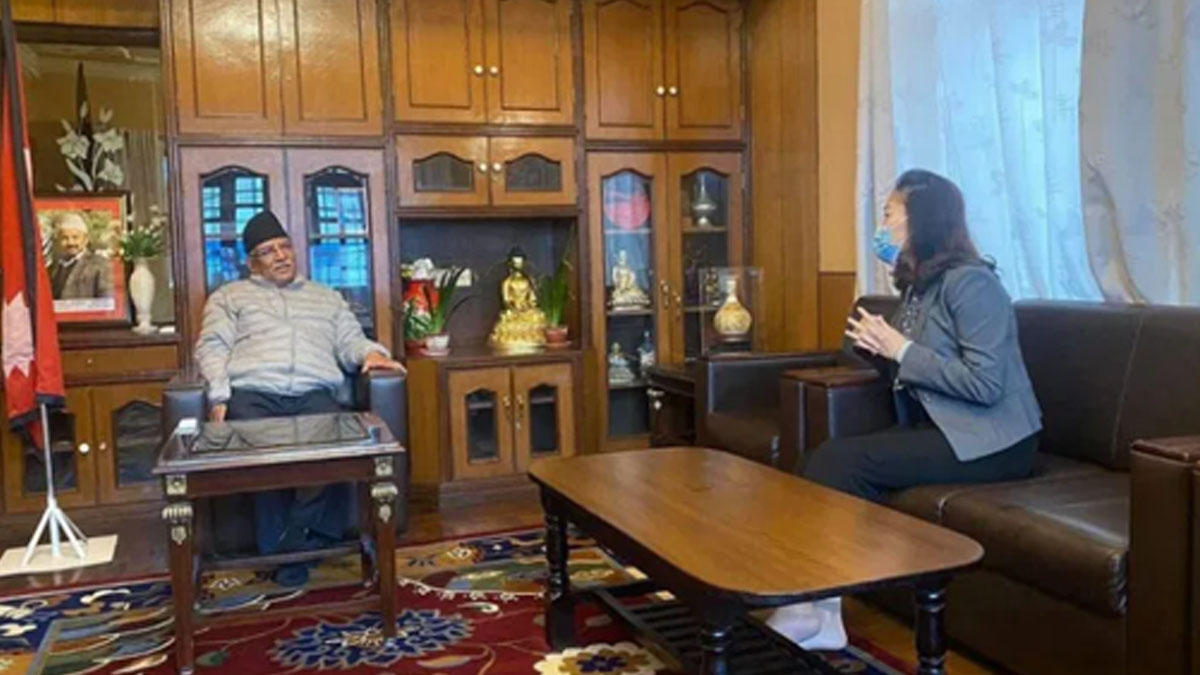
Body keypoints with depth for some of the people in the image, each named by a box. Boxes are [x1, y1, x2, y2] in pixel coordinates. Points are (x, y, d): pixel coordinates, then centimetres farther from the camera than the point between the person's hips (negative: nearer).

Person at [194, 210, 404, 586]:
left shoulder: (326, 297, 33)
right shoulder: (228, 296, 27)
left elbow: (351, 342, 23)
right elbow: (212, 346, 12)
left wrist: (371, 353, -2)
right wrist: (219, 395, -6)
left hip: (313, 394, 1)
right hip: (252, 394, -1)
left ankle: (294, 540, -21)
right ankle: (283, 549, -21)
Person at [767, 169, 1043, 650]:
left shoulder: (969, 281, -14)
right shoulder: (919, 285, 14)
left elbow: (985, 383, -22)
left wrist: (902, 350, -18)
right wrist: (878, 345, -4)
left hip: (990, 443, -8)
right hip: (941, 428, 8)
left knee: (840, 461, -23)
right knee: (830, 459, -17)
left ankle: (822, 608, -13)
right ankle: (817, 601, -19)